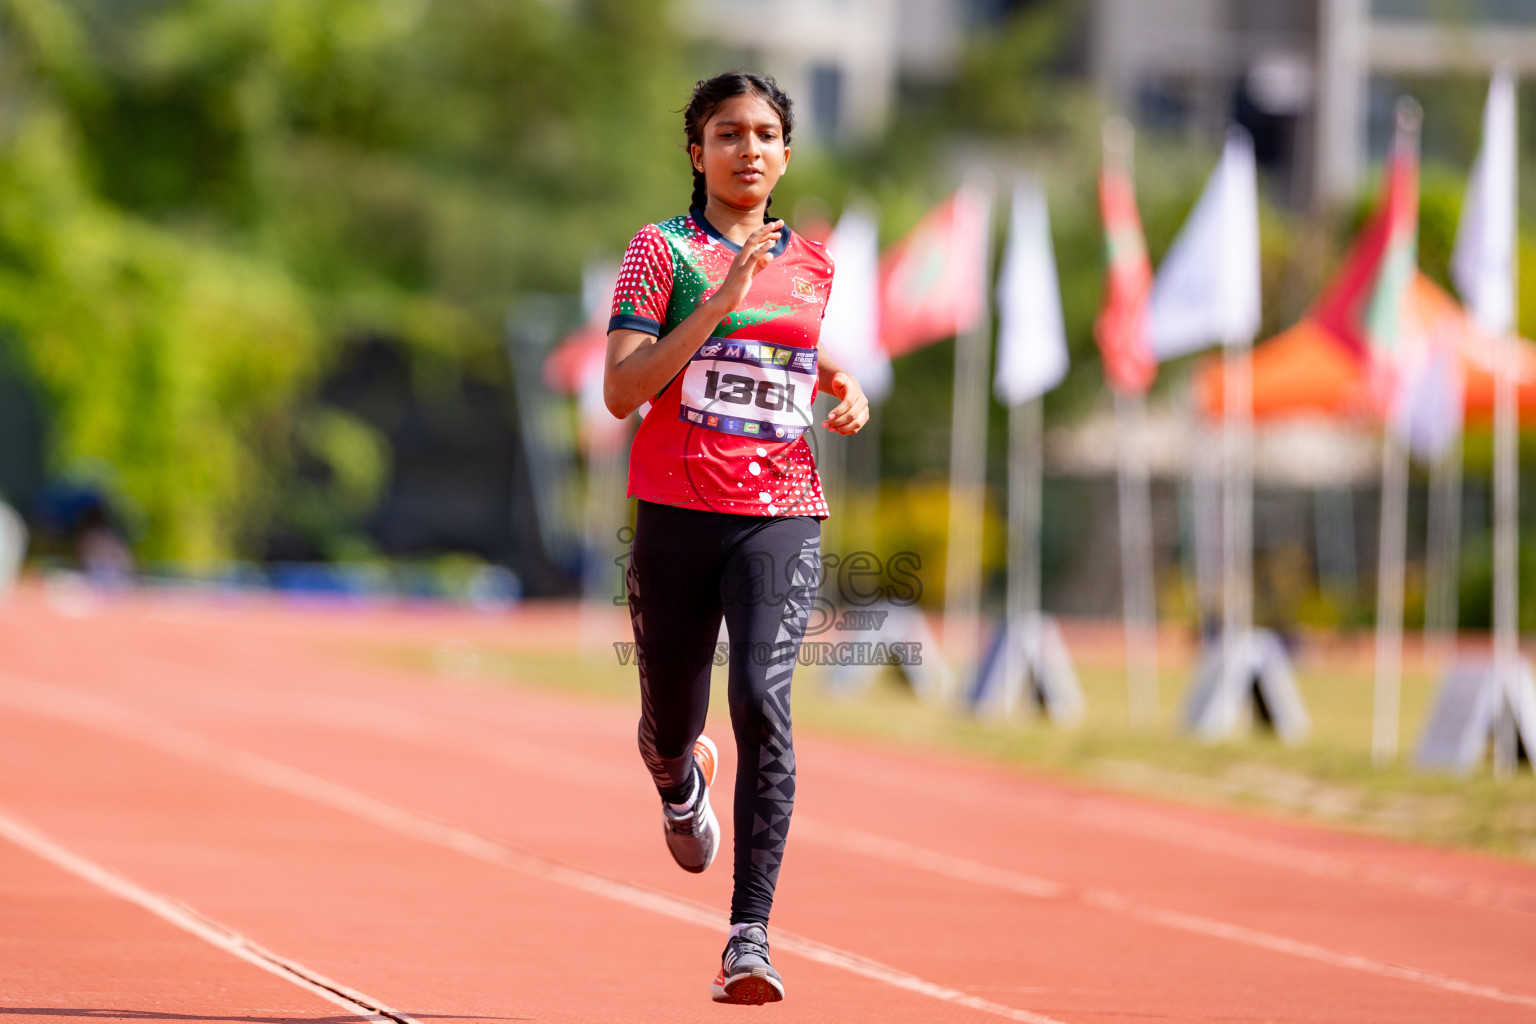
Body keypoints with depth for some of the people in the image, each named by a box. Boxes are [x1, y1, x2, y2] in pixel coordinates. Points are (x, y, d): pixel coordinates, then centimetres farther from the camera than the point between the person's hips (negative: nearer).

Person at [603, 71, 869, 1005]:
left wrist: (846, 391, 8)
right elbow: (621, 391, -11)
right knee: (670, 725, 11)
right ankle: (682, 782, 53)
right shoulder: (662, 251, 0)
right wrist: (719, 302, -17)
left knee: (763, 699, -21)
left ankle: (750, 936, -22)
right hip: (678, 513, -1)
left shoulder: (813, 264, 11)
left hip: (783, 516, 1)